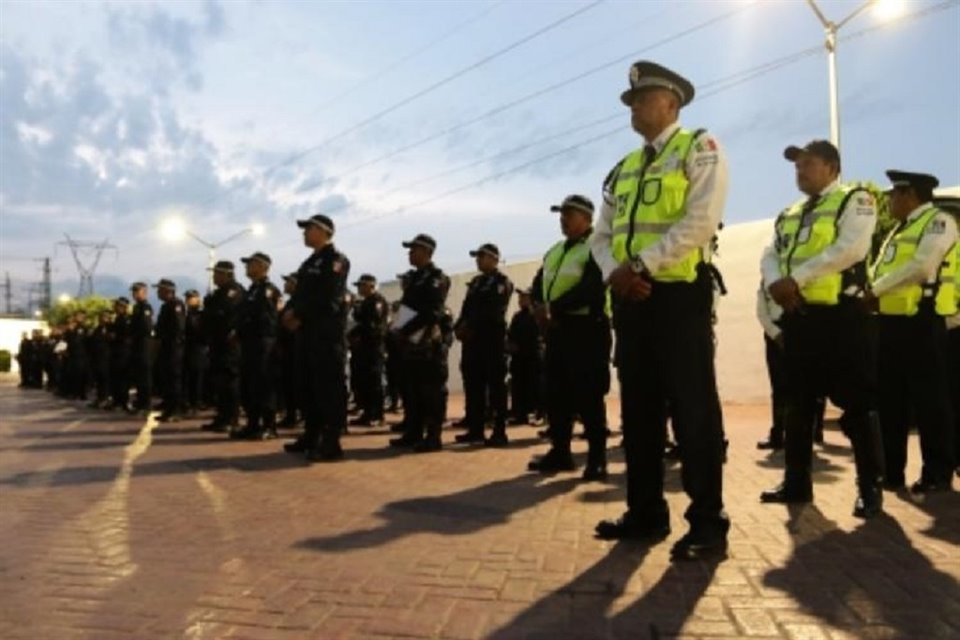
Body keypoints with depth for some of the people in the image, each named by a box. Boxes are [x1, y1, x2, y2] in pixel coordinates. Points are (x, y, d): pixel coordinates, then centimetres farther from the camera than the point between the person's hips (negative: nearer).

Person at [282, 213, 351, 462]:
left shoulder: (336, 260, -6)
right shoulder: (310, 263, 22)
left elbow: (327, 299, -16)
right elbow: (301, 293, 18)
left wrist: (300, 317, -13)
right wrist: (291, 312, -2)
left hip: (328, 333, -9)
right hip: (308, 332, 9)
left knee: (330, 386, -7)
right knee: (308, 385, 12)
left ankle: (331, 443, -5)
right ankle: (312, 436, 21)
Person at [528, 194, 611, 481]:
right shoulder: (554, 252, 20)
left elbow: (591, 289, -20)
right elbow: (538, 283, 13)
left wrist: (554, 308, -22)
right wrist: (539, 308, -8)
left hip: (586, 329, -8)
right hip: (557, 331, 8)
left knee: (588, 397, -5)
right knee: (556, 394, 10)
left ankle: (597, 458, 4)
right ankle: (560, 452, 20)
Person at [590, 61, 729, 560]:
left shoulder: (699, 149, 1)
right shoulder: (624, 169, 20)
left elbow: (701, 220, -14)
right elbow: (602, 234, 14)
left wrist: (642, 264, -17)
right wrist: (614, 271, -7)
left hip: (680, 294, -7)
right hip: (630, 298, 7)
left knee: (692, 408, -4)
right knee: (638, 407, 10)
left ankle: (707, 524, 6)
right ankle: (645, 513, 21)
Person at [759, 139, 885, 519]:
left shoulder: (855, 200, 0)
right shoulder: (789, 215, 20)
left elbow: (851, 248, -16)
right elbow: (769, 256, 12)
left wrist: (797, 278, -18)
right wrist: (776, 283, -11)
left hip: (841, 315, -7)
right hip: (798, 316, 7)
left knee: (856, 403, -2)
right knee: (798, 402, 11)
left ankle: (870, 489, 9)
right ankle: (796, 482, 22)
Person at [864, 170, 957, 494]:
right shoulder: (899, 230, 21)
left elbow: (921, 267, -18)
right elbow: (879, 271, 17)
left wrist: (875, 290, -12)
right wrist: (871, 295, -3)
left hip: (922, 323, -8)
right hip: (891, 322, 8)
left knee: (929, 400, 0)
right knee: (891, 399, 10)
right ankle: (891, 471, 18)